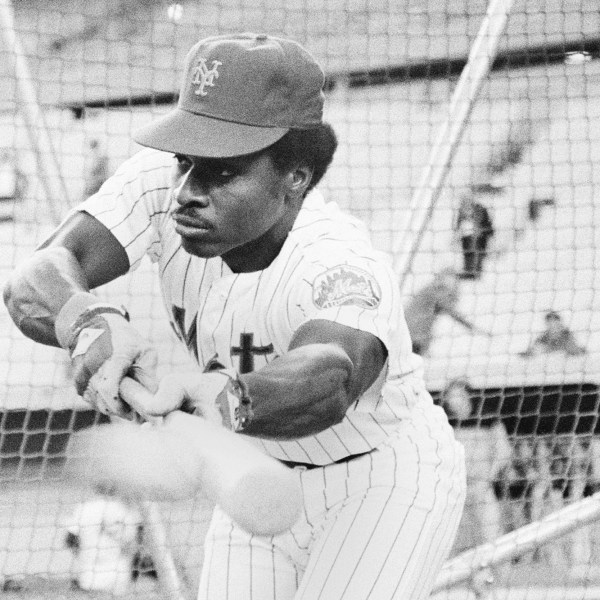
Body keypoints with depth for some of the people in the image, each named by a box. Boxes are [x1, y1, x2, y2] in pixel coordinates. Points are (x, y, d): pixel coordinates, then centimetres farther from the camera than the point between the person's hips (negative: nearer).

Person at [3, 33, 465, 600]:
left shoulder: (343, 265, -35)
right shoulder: (163, 184, -19)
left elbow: (326, 381, -57)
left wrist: (226, 398, -79)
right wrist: (91, 324, -56)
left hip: (389, 485, -5)